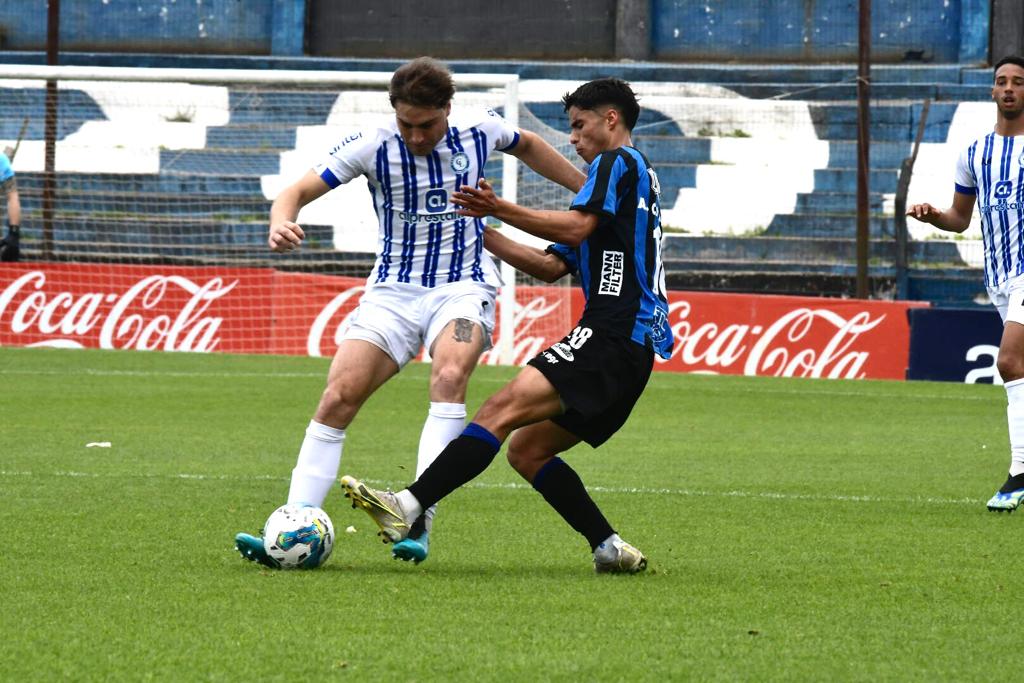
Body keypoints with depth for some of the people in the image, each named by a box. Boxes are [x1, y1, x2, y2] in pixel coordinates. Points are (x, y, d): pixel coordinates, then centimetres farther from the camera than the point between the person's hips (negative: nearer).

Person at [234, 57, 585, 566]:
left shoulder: (478, 129, -4)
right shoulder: (373, 145, -9)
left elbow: (527, 146, 19)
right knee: (337, 397, -15)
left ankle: (420, 517, -35)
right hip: (393, 290, 1)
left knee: (449, 375, -31)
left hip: (464, 286, -1)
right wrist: (280, 224, -33)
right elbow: (299, 190, -10)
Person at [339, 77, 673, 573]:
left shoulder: (619, 162, 2)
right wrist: (483, 233, 23)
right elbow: (552, 267, 28)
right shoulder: (633, 176, 32)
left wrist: (501, 210, -12)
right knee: (525, 449, 10)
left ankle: (408, 506, -36)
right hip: (630, 349, 11)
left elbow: (576, 227, -16)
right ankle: (610, 548, 4)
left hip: (612, 336, -11)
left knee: (504, 409, -23)